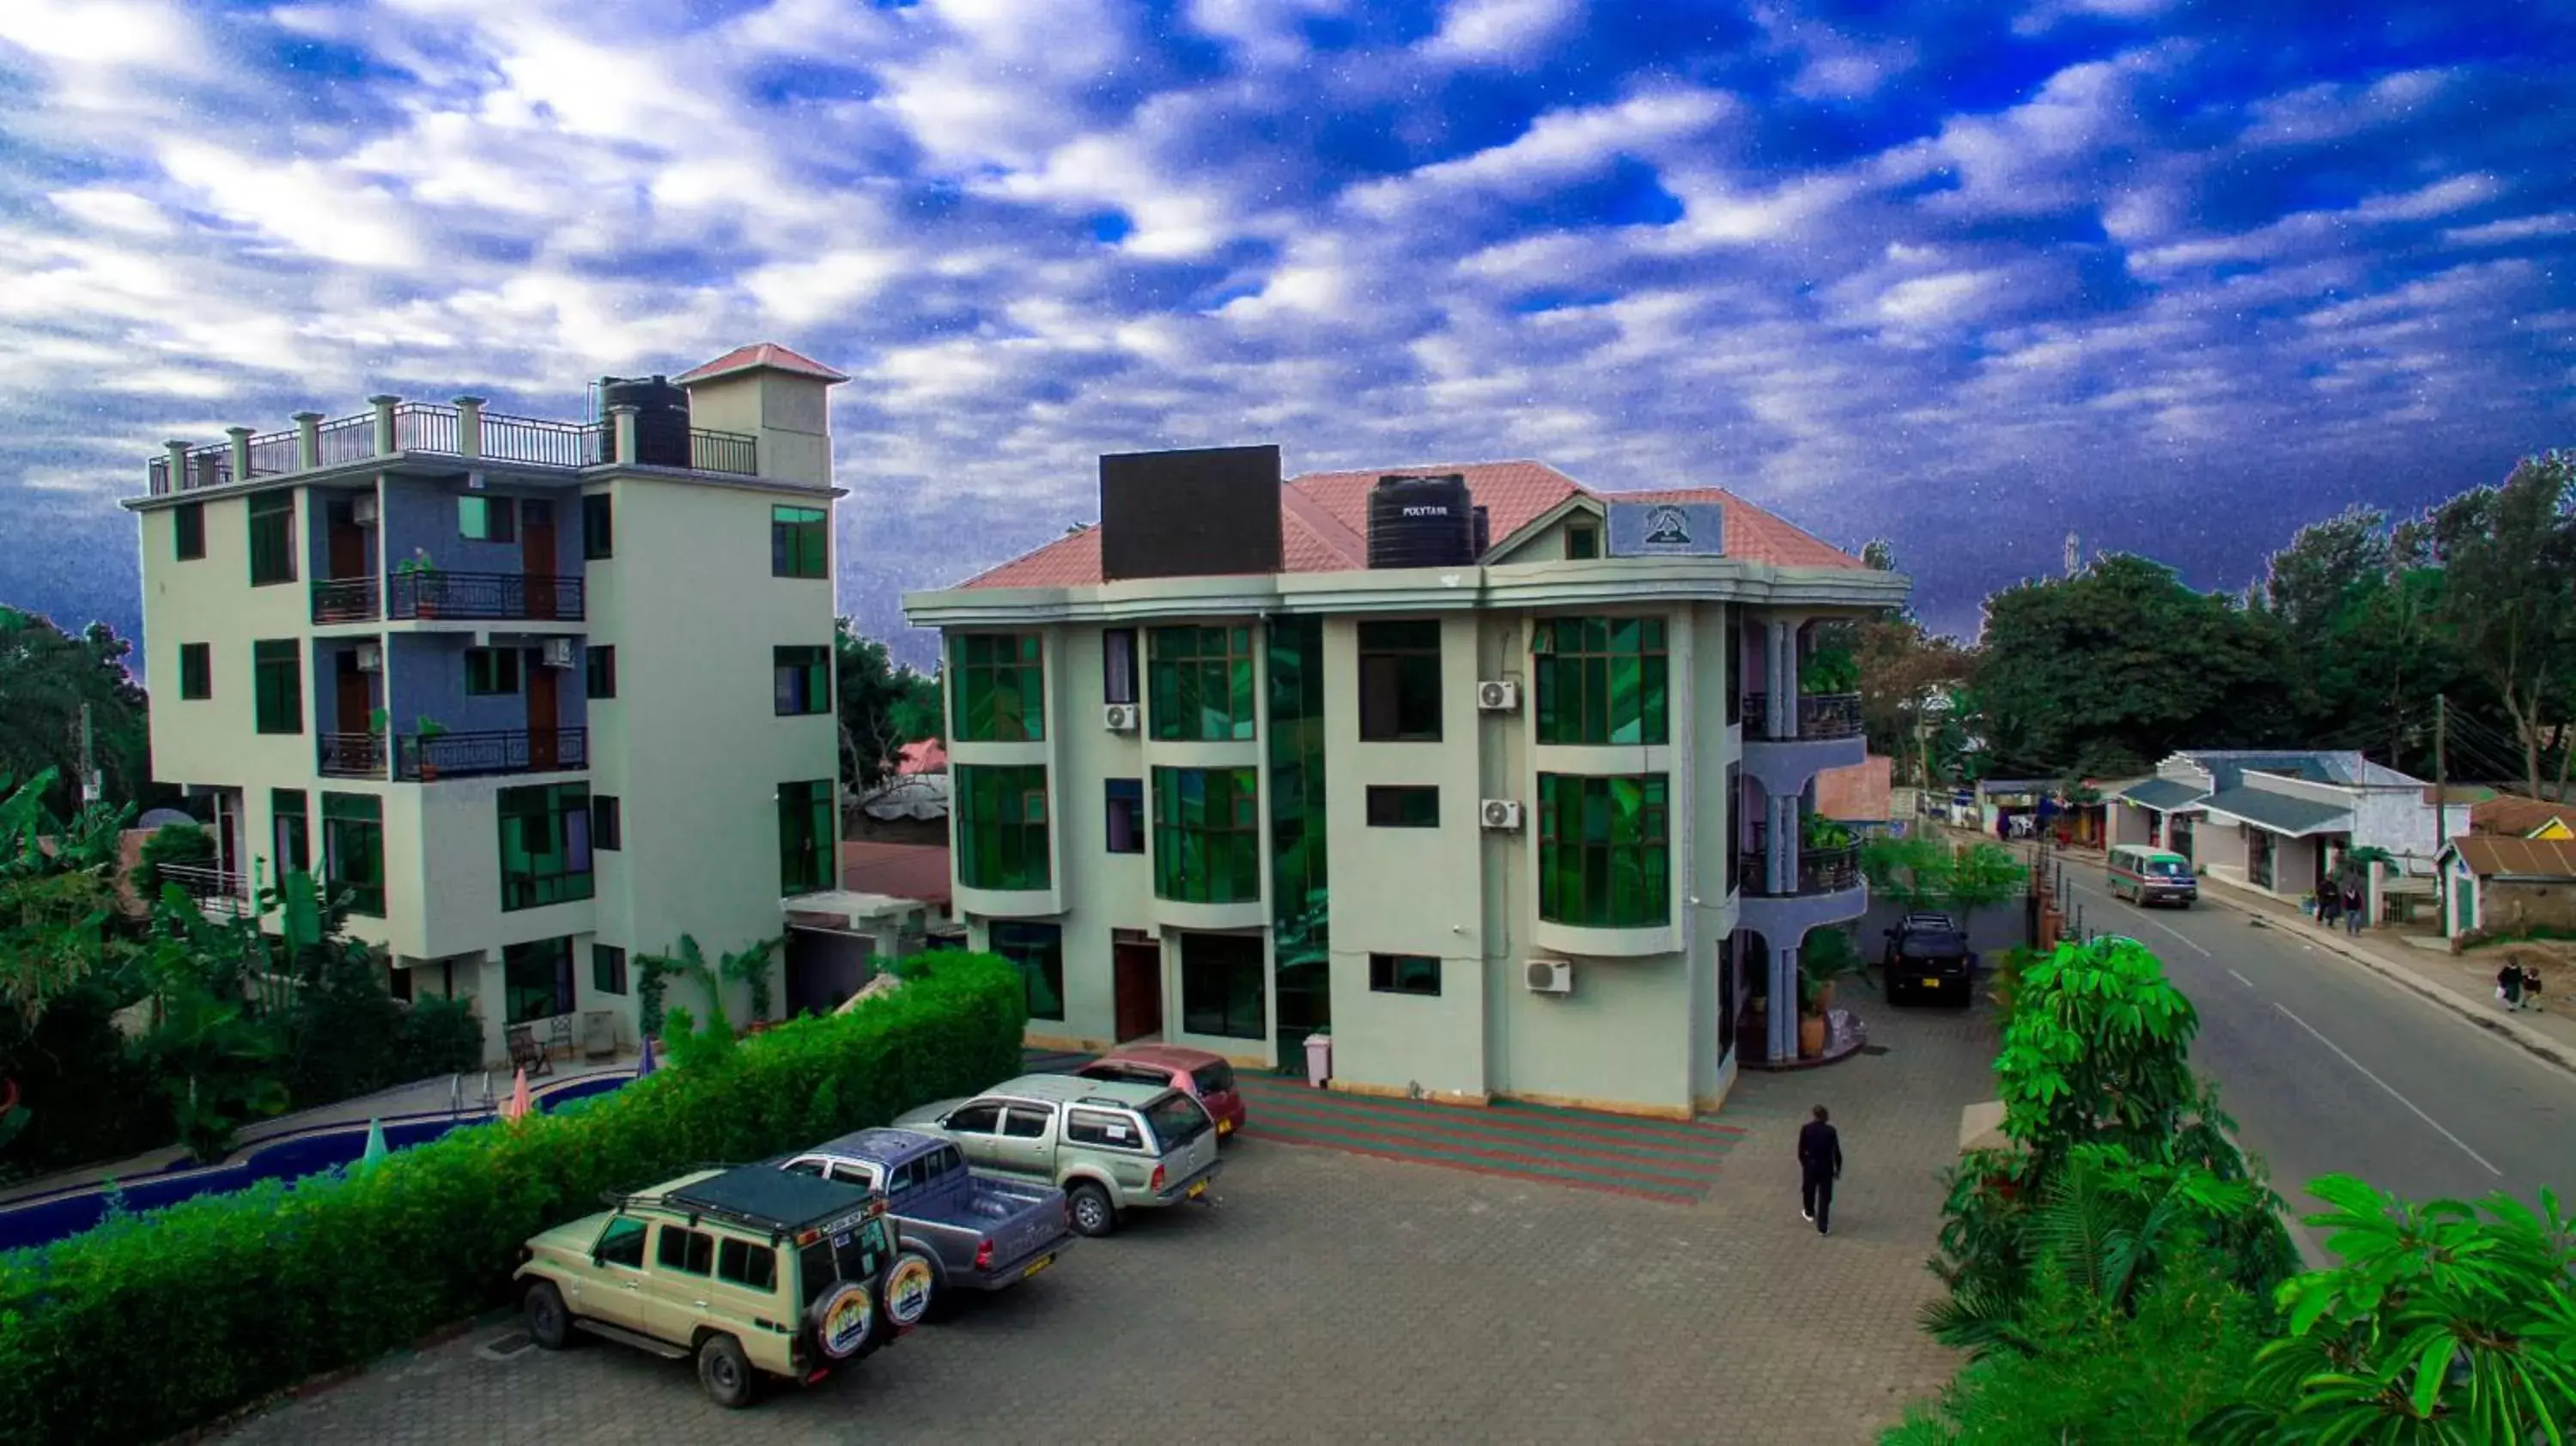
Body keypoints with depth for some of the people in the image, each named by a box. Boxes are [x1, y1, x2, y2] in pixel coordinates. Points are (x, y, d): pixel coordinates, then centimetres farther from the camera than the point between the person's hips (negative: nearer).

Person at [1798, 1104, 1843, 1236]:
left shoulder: (1806, 1129, -13)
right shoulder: (1830, 1131, -18)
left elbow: (1801, 1150, -5)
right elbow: (1836, 1152, -12)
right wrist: (1838, 1168, 3)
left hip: (1810, 1165, 2)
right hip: (1826, 1167, -2)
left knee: (1809, 1191, 26)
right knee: (1824, 1197, 7)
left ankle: (1809, 1213, 51)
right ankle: (1823, 1227, 8)